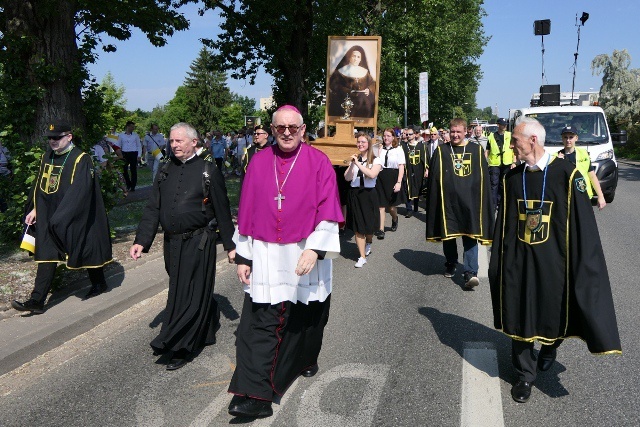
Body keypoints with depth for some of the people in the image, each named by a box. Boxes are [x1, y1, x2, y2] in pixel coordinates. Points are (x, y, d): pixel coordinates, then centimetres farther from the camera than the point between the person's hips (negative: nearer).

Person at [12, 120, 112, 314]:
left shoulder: (81, 160, -16)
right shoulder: (47, 156, 6)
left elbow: (78, 193, -23)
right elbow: (39, 185, 16)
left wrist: (60, 219, -25)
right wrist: (34, 209, 9)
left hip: (75, 219, -6)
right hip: (49, 219, 6)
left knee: (86, 250, 10)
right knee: (47, 256, 3)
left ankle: (99, 284, 33)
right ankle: (37, 301, 4)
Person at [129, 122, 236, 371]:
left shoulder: (208, 172, -5)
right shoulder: (165, 171, 9)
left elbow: (222, 211, -3)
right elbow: (153, 209, 8)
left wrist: (230, 245, -2)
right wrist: (141, 241, 0)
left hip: (198, 243, -6)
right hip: (172, 243, 6)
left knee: (191, 295, -1)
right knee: (179, 291, 16)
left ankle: (180, 348, 9)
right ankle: (208, 326, 37)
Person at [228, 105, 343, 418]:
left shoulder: (318, 161, -3)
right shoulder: (259, 162, 4)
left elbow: (327, 210, -8)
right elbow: (246, 212, 5)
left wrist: (314, 249, -20)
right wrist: (243, 256, 3)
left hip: (305, 256, -1)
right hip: (266, 257, 1)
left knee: (306, 317, 16)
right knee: (260, 324, -4)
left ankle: (307, 359, 44)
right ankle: (255, 396, 0)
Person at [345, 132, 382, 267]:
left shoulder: (376, 160, -3)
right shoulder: (354, 159, 7)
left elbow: (372, 175, -22)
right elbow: (347, 178, -1)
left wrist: (358, 164, -22)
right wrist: (352, 164, -13)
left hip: (368, 194, -2)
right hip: (354, 194, 3)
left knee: (369, 225, 9)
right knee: (357, 227, 1)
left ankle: (368, 243, 44)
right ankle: (362, 257, 8)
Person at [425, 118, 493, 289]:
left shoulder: (477, 150, 3)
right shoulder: (441, 151, 2)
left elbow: (484, 178, 6)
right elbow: (433, 178, 3)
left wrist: (481, 199, 3)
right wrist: (434, 200, -1)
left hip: (470, 201, 0)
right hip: (447, 201, 0)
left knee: (470, 236, -4)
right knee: (448, 235, 11)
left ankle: (470, 272, -5)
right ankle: (451, 264, 31)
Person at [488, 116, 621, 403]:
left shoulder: (567, 174, -11)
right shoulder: (512, 177, 1)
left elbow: (583, 227, -10)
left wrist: (582, 269, -11)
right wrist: (498, 262, 8)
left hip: (553, 263, -3)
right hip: (518, 264, 3)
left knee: (556, 313, 14)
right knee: (520, 318, 9)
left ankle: (549, 348, 47)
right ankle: (525, 374, 28)